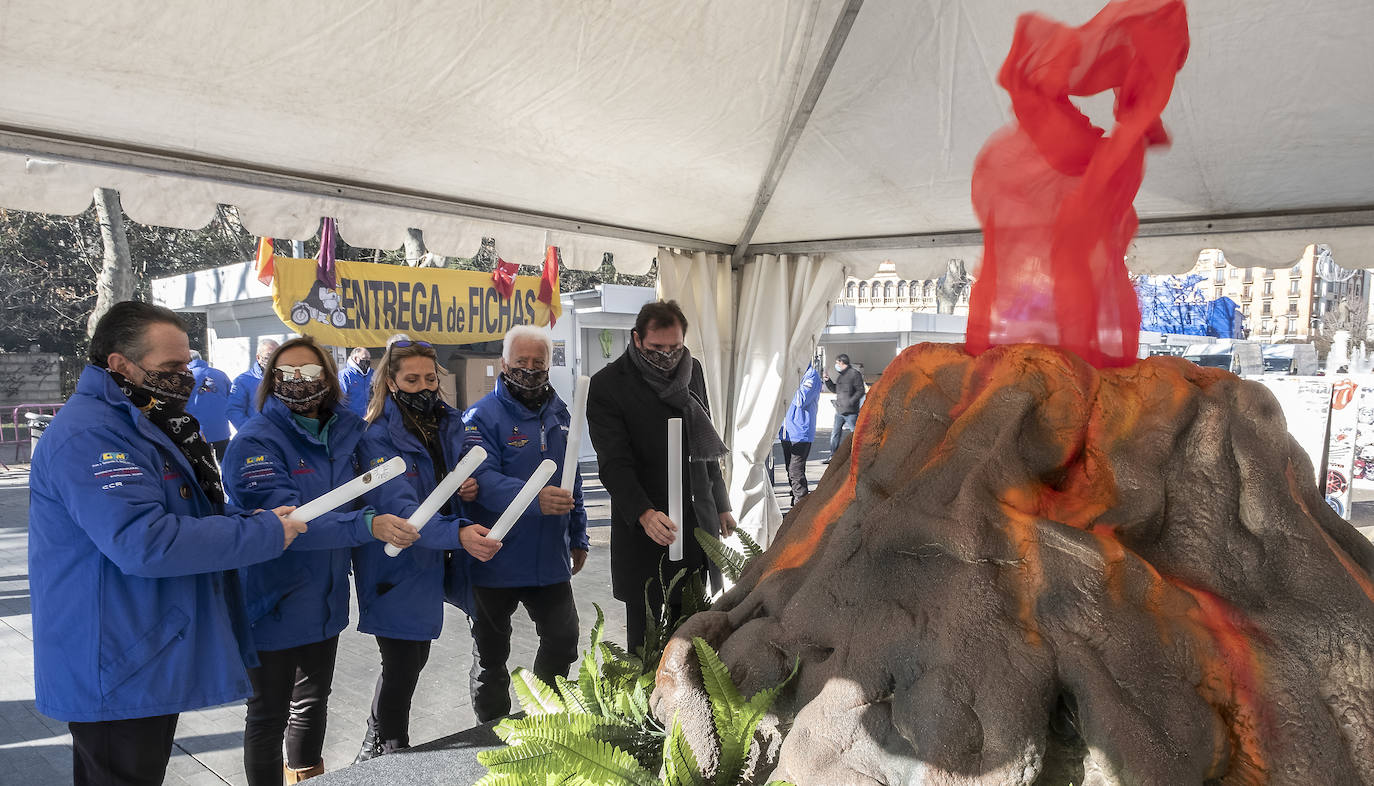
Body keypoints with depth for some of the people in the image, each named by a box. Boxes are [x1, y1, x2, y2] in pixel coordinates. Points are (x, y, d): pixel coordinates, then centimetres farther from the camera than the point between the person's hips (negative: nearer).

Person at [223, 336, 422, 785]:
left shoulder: (343, 432, 1)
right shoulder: (255, 441, -19)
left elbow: (358, 501, 14)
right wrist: (367, 526, -42)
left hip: (325, 601, 7)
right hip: (273, 605, -6)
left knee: (313, 700, 25)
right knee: (270, 714, 8)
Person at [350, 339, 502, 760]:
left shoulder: (449, 425, 3)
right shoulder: (378, 436, -19)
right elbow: (399, 508, -32)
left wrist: (468, 490, -8)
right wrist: (458, 533, -47)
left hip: (429, 563, 7)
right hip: (394, 566, -7)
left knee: (415, 657, 19)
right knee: (401, 665, -1)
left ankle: (376, 748, 41)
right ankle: (393, 755, 23)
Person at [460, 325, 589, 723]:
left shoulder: (559, 413, 8)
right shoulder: (482, 417, -12)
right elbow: (484, 480, -27)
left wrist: (578, 537, 18)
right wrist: (535, 499, -42)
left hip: (551, 558, 5)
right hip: (496, 561, -5)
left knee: (563, 640, 13)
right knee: (491, 653, 11)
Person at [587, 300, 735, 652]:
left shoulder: (691, 370, 8)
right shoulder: (607, 385, -10)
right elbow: (614, 462, -16)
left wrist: (721, 504, 18)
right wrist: (644, 514, -31)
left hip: (699, 520, 5)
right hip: (645, 530, -5)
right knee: (648, 638, 4)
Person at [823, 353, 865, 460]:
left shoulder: (854, 374, -8)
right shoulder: (840, 375, 17)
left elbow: (861, 391, -12)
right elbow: (835, 389, 28)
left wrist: (851, 401, -20)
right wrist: (828, 380, 16)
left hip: (851, 412, -8)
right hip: (839, 411, 8)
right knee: (835, 434, 9)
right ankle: (833, 456, 17)